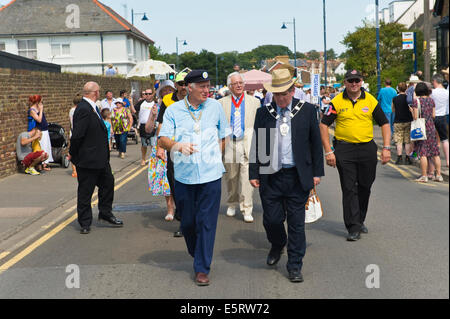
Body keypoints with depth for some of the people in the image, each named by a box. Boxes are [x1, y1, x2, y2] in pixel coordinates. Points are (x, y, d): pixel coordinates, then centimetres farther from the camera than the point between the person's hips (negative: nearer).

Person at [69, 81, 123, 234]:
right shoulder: (83, 110, -23)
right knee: (85, 192, 4)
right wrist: (73, 154, -13)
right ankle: (85, 223, 16)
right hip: (87, 159, -10)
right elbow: (77, 135, -25)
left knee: (108, 183, 19)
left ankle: (105, 214, 34)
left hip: (100, 158, 10)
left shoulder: (91, 108, 9)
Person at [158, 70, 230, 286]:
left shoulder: (215, 107, 5)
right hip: (184, 176, 1)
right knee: (187, 221, 10)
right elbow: (163, 139, -6)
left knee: (206, 223, -1)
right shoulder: (173, 110, 2)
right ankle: (196, 253, 37)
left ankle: (202, 269, 8)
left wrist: (215, 158, 6)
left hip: (210, 175, 0)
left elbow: (223, 136, 16)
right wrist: (179, 146, -26)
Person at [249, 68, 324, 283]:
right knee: (272, 219, 5)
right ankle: (277, 245, 38)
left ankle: (294, 266, 17)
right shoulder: (263, 113, 5)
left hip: (298, 177, -1)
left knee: (296, 223, 4)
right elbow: (256, 145, 8)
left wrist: (317, 172, 3)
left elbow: (316, 143, 6)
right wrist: (254, 174, 4)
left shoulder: (307, 110, 2)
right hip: (270, 176, 1)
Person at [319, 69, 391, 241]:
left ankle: (360, 220, 30)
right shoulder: (337, 102, -2)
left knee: (365, 187, 11)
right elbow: (324, 125, -2)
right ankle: (354, 227, 1)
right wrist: (328, 151, -8)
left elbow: (384, 124, 7)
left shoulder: (371, 100, 3)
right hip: (344, 149, -2)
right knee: (349, 189, -3)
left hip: (367, 148, 2)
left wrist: (386, 148, -2)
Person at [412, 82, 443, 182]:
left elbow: (415, 117, -13)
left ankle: (424, 176, -2)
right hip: (431, 127, 5)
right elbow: (433, 115, 9)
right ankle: (438, 175, 13)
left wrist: (412, 111, 6)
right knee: (435, 152, 9)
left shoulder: (416, 101, -10)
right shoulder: (431, 100, 5)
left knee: (423, 153, -3)